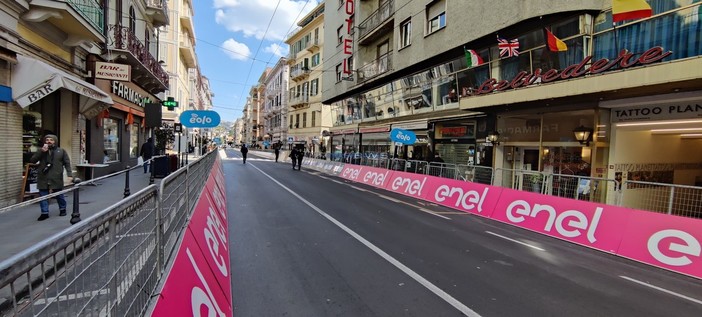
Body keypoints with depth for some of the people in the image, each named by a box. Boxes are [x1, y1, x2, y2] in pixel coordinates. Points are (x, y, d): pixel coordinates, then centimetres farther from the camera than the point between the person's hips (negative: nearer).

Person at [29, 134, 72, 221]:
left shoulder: (61, 151, 4)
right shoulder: (41, 151, 10)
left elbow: (67, 163, 1)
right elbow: (32, 160, -1)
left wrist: (69, 174, -10)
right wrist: (41, 151, -11)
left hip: (56, 178, -2)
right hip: (43, 178, 2)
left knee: (59, 195, 9)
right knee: (43, 196, 3)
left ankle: (62, 209, 27)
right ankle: (44, 213, 10)